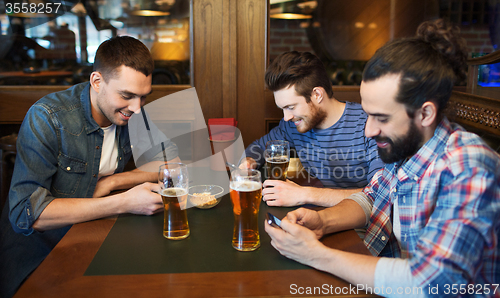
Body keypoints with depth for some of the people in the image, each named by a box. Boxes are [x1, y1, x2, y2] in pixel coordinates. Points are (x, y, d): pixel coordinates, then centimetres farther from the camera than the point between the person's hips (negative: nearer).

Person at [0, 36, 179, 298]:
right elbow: (25, 214, -28)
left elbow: (175, 161, -1)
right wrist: (123, 203, -32)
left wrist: (112, 182, -14)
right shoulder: (46, 118, -21)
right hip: (36, 259, -3)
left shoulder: (132, 113, -5)